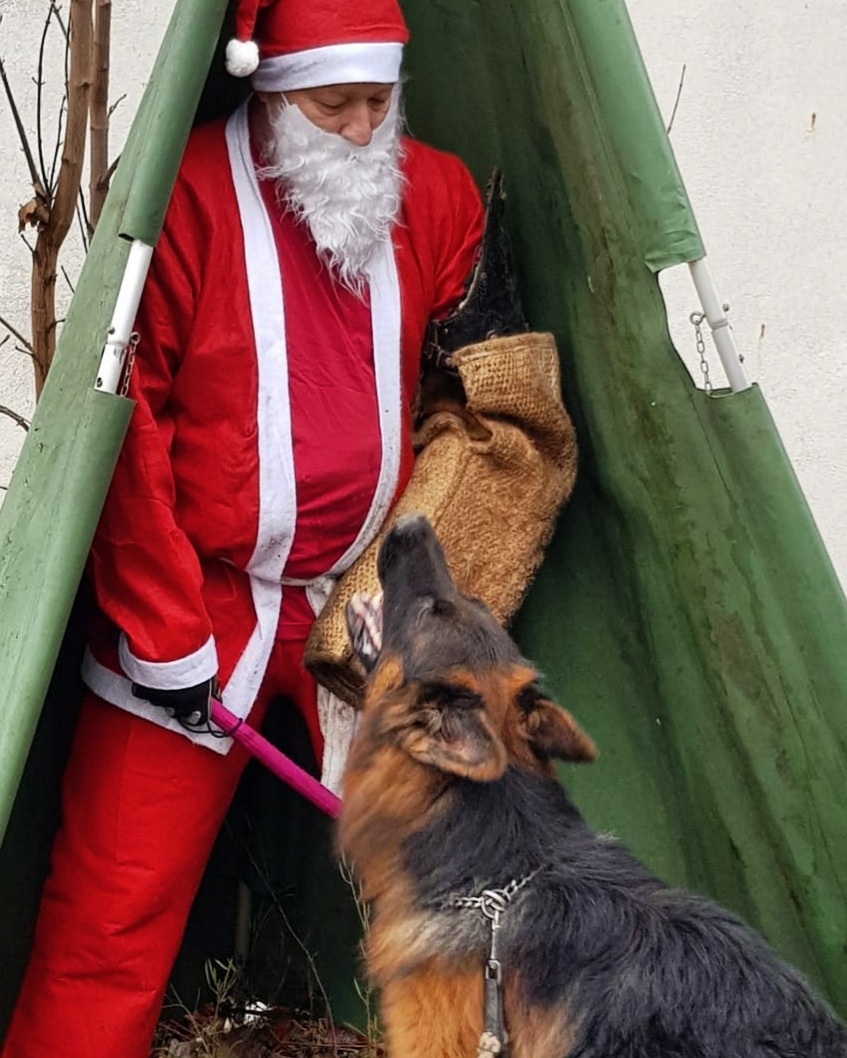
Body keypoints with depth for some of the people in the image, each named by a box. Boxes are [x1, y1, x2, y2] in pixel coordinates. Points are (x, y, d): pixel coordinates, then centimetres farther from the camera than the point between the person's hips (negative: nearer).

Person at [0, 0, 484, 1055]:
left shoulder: (436, 197, 3)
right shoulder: (186, 196, -12)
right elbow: (127, 425, -12)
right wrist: (164, 631, -12)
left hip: (367, 599, 4)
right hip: (197, 601, -4)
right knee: (117, 902, -2)